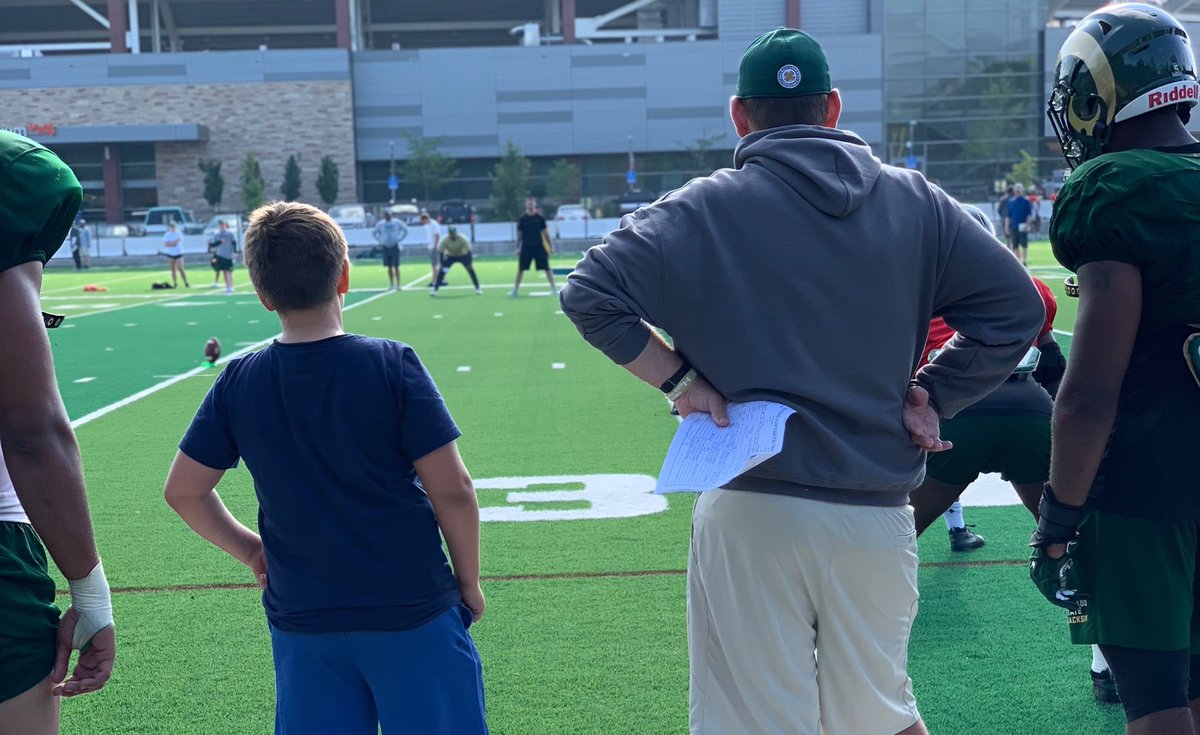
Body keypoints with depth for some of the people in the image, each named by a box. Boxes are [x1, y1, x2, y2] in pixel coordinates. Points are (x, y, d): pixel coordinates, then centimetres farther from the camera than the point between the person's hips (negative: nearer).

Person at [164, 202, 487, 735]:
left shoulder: (237, 384, -2)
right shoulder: (392, 365, -12)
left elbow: (183, 491, 4)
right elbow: (451, 489, -11)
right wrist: (468, 581, 2)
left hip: (299, 619, 3)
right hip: (413, 610, -3)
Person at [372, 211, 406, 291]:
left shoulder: (397, 222, 0)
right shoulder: (380, 224, 3)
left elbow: (405, 230, 11)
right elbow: (375, 233, 19)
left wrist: (399, 239, 2)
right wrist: (380, 241, 7)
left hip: (395, 247, -2)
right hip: (385, 247, 2)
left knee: (396, 267, -5)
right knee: (389, 267, 5)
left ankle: (398, 284, 0)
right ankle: (391, 285, 12)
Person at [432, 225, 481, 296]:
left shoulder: (462, 239, -30)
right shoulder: (444, 240, -27)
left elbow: (468, 251, -25)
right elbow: (441, 252, -20)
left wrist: (469, 264, -31)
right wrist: (442, 264, -26)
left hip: (462, 255, -1)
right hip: (450, 256, 1)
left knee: (471, 270, -16)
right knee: (442, 271, -13)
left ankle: (478, 288, -7)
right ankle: (435, 289, -4)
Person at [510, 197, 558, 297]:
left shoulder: (540, 218, 1)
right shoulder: (522, 219, 2)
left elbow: (545, 233, 4)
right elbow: (519, 234, 6)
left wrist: (550, 246, 2)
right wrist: (518, 247, 1)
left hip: (539, 247, 0)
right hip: (526, 248, 1)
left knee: (547, 268, -3)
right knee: (521, 269, 2)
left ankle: (554, 288, 4)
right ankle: (515, 289, 11)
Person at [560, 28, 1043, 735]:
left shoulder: (704, 209, -3)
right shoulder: (915, 201, 5)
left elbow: (591, 293, -9)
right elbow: (1015, 305, 3)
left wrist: (677, 378, -4)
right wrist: (930, 396, 6)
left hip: (749, 513, -3)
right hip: (878, 515, 3)